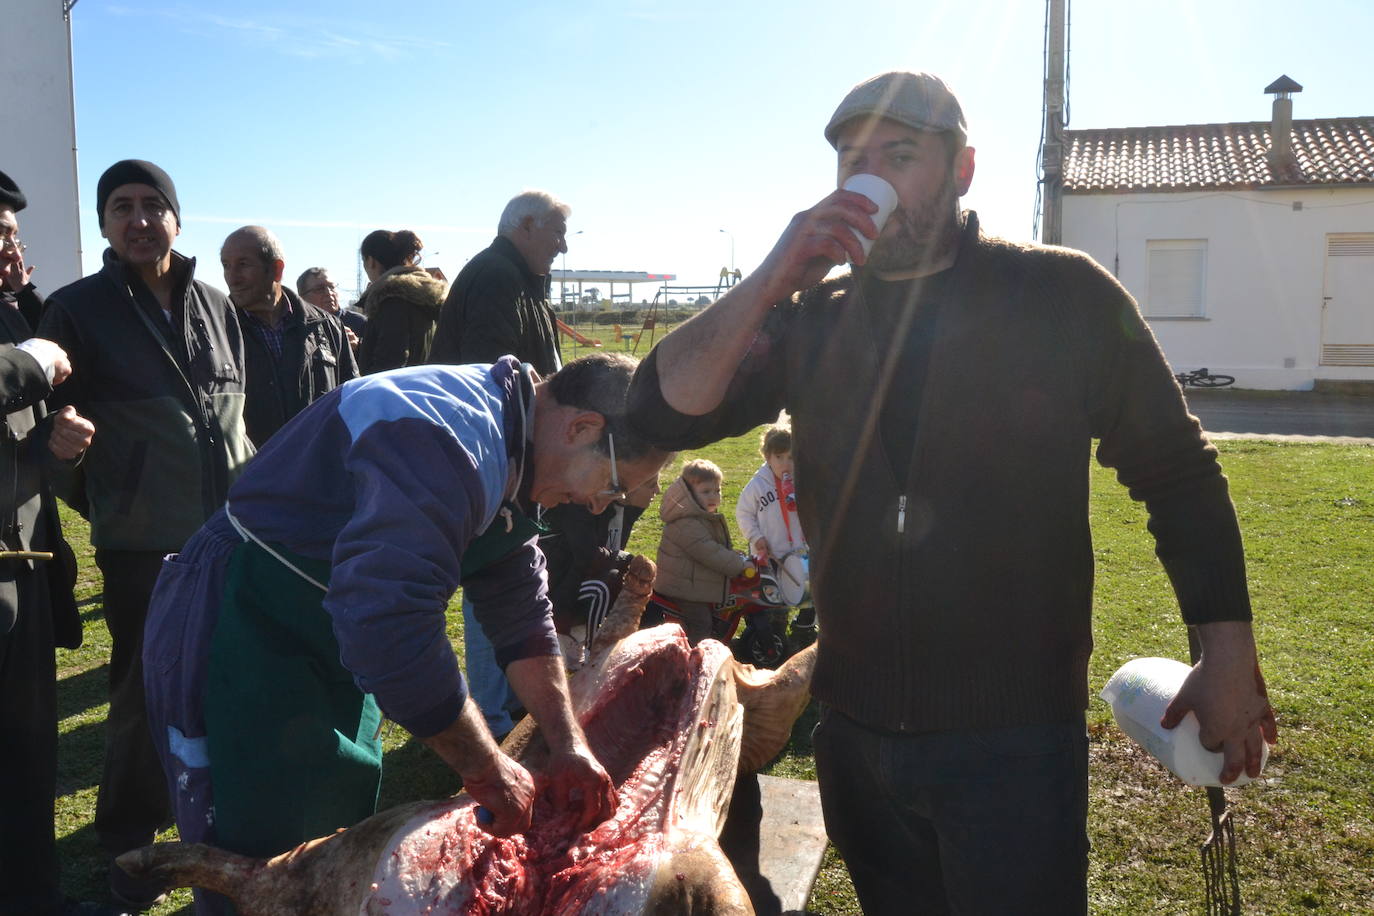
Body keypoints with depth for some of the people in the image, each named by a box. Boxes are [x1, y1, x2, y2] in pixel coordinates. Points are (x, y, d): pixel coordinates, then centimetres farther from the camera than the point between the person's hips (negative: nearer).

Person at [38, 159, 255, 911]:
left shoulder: (215, 307, 9)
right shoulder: (77, 309, -4)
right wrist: (102, 503, -1)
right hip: (143, 545, -4)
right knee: (146, 695, 5)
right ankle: (129, 845, 26)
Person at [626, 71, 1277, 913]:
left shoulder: (1064, 297, -5)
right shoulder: (811, 317, 2)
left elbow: (1178, 474, 0)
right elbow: (665, 413, -8)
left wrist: (1229, 661, -2)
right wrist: (770, 281, -19)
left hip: (1016, 738, -3)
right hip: (855, 728, 4)